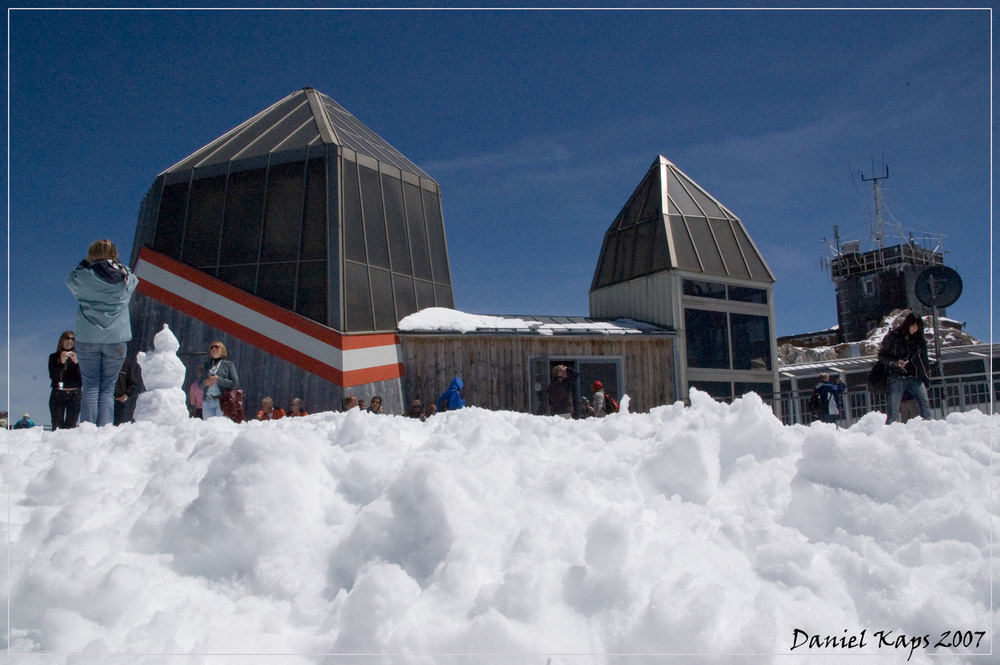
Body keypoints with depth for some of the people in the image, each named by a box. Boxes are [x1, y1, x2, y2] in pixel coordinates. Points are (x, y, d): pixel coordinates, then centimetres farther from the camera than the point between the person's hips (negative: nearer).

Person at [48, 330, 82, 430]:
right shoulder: (54, 357, 10)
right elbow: (53, 377, -2)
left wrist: (76, 362, -13)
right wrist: (62, 362, -13)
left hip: (74, 395, 0)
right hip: (58, 394, 0)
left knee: (71, 426, -7)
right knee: (57, 426, -9)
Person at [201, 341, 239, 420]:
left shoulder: (228, 364, 6)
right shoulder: (207, 364, 18)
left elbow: (235, 383, -2)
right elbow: (200, 385, 18)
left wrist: (218, 380, -11)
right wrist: (205, 382, -5)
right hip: (207, 401, 4)